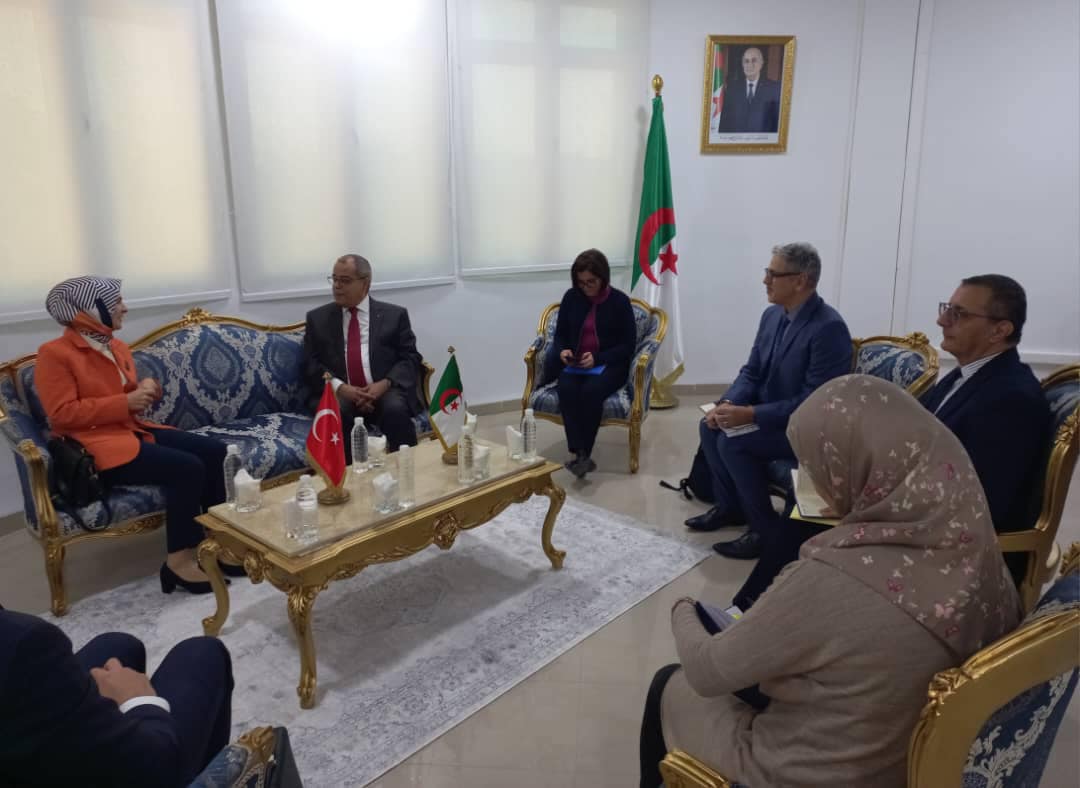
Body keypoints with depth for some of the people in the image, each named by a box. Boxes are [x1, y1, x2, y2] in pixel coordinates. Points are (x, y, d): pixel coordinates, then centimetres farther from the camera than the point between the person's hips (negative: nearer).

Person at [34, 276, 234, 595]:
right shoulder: (54, 354, -10)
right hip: (94, 447, -8)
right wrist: (125, 402, -19)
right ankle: (179, 560, -16)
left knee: (214, 450, -9)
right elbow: (62, 414, -18)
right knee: (188, 468, -27)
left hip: (132, 430, 8)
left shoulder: (117, 347, 13)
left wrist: (145, 390, 1)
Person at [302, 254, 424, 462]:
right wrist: (339, 387, -13)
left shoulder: (395, 315, 12)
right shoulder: (318, 318, 16)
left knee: (395, 409, -33)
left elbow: (410, 358, 4)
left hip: (384, 391, -1)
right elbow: (311, 364, 7)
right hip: (338, 394, 1)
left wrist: (385, 383, -15)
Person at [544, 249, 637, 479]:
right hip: (574, 363, 3)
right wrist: (563, 351, -10)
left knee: (591, 391, -34)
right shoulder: (571, 297, 5)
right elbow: (560, 334, 13)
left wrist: (597, 358, -19)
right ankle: (577, 454, -34)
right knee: (566, 389, -31)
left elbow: (628, 345, -5)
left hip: (610, 365, -3)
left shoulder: (619, 301, -4)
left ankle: (581, 455, -26)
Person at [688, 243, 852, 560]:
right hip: (766, 412, 9)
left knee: (734, 442, -23)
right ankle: (729, 505, 15)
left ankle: (766, 528, -7)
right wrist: (728, 404, -12)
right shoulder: (772, 315, 2)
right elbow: (751, 371, 7)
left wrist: (751, 414, -29)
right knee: (711, 426, -2)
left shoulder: (829, 328, -25)